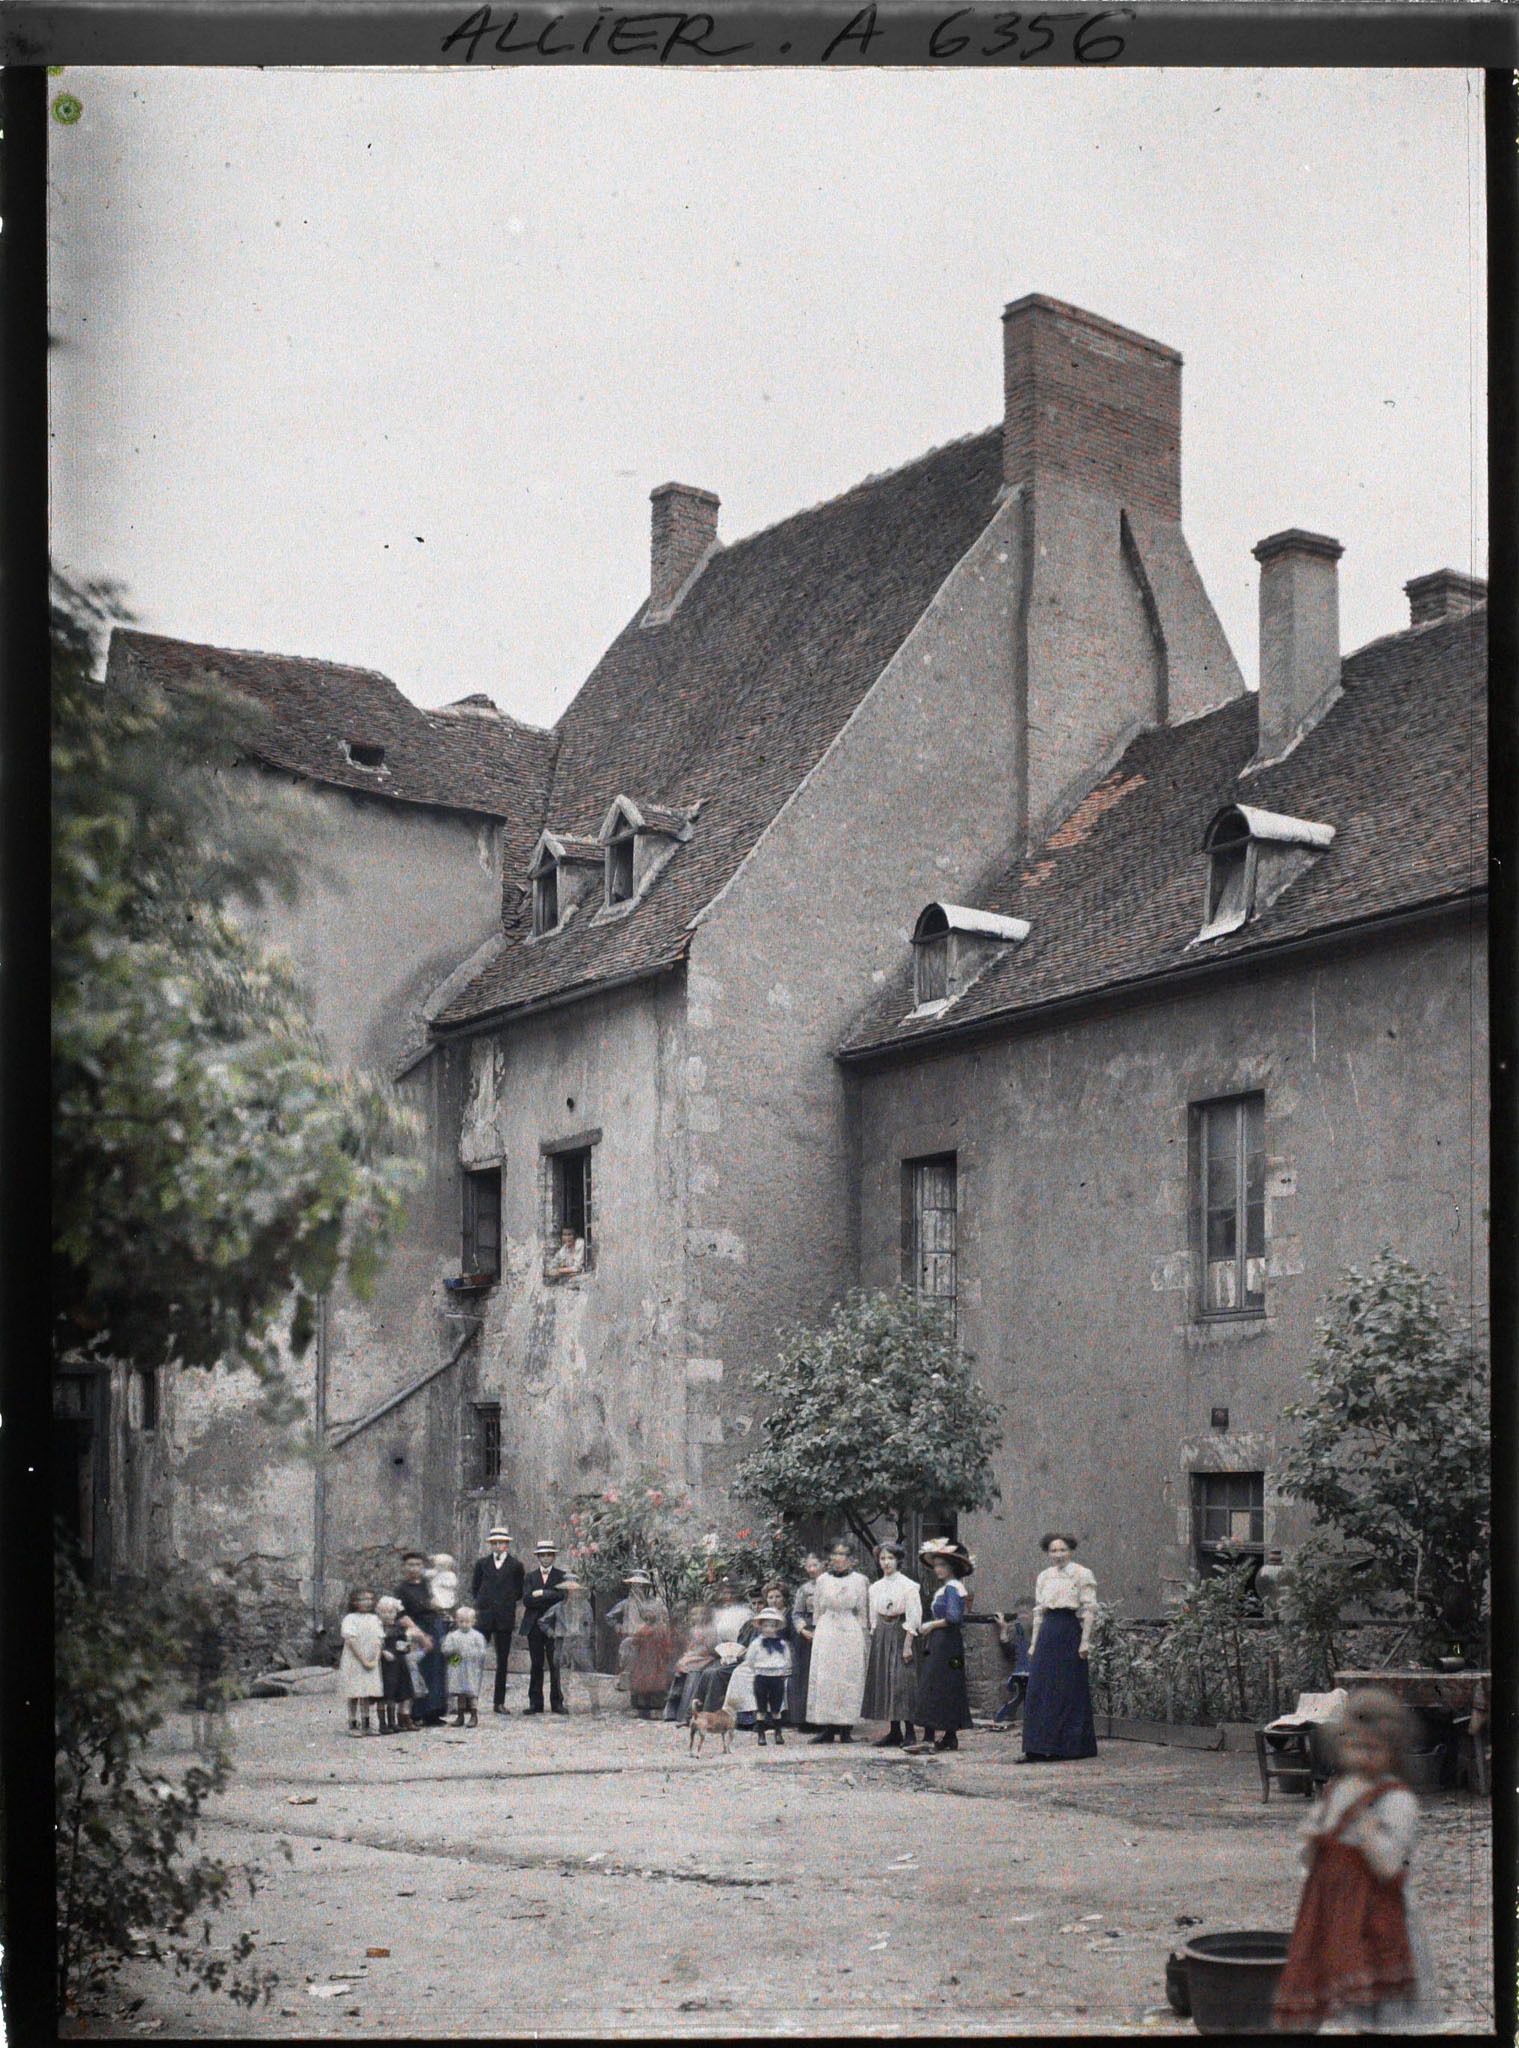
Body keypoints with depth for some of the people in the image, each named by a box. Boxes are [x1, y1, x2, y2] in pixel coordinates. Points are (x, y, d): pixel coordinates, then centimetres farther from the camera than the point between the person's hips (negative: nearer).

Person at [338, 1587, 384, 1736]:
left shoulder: (375, 1619, 9)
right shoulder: (350, 1619, -6)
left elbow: (378, 1641, 5)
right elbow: (351, 1641, -13)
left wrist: (375, 1660, -8)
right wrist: (363, 1660, -16)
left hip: (371, 1663, 4)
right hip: (354, 1661, -4)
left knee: (367, 1694, 7)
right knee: (354, 1694, 0)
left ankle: (365, 1724, 14)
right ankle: (353, 1725, 5)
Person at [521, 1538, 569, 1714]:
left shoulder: (561, 1576, 7)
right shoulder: (530, 1577, 14)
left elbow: (562, 1596, -10)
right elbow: (526, 1600, -1)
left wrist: (541, 1594, -11)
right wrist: (549, 1599, -11)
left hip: (554, 1626, -2)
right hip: (534, 1626, 2)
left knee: (556, 1665, -5)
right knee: (536, 1665, 4)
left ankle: (557, 1702, 1)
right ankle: (535, 1703, 7)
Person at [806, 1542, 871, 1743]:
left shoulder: (860, 1580, 4)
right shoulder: (822, 1580, 10)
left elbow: (863, 1612, 6)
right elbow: (817, 1610, 13)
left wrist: (862, 1636, 2)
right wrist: (816, 1633, 8)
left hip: (851, 1634, -2)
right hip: (826, 1633, 2)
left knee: (849, 1679, -3)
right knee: (824, 1678, -3)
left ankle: (846, 1728, 0)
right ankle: (826, 1728, -1)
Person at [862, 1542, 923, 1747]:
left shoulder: (908, 1585, -5)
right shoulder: (876, 1588, 13)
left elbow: (913, 1616, -9)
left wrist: (907, 1645, -15)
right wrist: (874, 1643, 8)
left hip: (900, 1635, -6)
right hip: (881, 1636, 6)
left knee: (902, 1682, -11)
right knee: (884, 1682, 4)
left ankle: (909, 1732, -9)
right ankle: (894, 1732, 9)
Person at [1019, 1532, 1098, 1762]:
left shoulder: (1082, 1575, -1)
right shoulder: (1044, 1577, 16)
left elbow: (1089, 1610, -6)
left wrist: (1085, 1641, -13)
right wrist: (1033, 1644, 15)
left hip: (1070, 1632, -6)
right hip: (1047, 1633, 6)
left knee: (1069, 1690, -3)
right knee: (1039, 1690, 1)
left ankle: (1071, 1747, 5)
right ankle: (1037, 1750, 2)